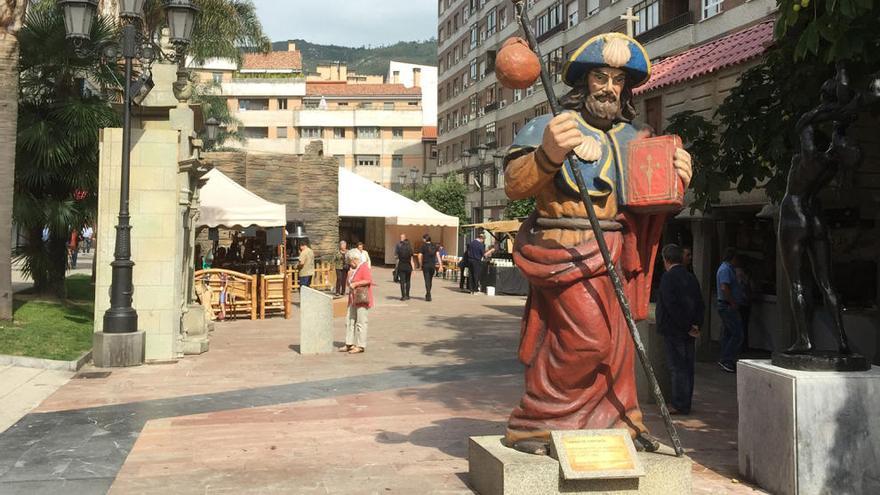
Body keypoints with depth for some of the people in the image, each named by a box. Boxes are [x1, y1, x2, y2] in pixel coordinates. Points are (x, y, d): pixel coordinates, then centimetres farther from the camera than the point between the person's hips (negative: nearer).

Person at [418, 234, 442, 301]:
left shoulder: (423, 246, -6)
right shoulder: (434, 246, 6)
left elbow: (420, 256, -10)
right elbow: (438, 255, 0)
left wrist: (420, 265, 3)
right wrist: (440, 265, -2)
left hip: (425, 265, -4)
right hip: (433, 265, 4)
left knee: (427, 280, -3)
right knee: (430, 280, 16)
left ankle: (428, 296, -10)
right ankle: (428, 294, 28)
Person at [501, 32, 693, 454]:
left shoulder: (632, 139, 16)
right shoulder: (552, 127, -4)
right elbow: (514, 185, -16)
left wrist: (675, 182, 1)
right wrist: (547, 155, -34)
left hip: (614, 253, 7)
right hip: (565, 250, -7)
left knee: (616, 339, 11)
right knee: (587, 337, -14)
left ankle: (616, 422, 24)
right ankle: (531, 422, -1)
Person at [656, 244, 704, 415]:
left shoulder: (668, 278, -13)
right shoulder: (691, 277, 10)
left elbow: (672, 306, -20)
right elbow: (701, 304, 9)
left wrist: (687, 327, -14)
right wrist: (695, 325, 3)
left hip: (674, 330, -7)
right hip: (689, 332, 7)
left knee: (677, 368, -4)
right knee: (687, 368, 12)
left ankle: (679, 405, -1)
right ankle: (685, 403, 20)